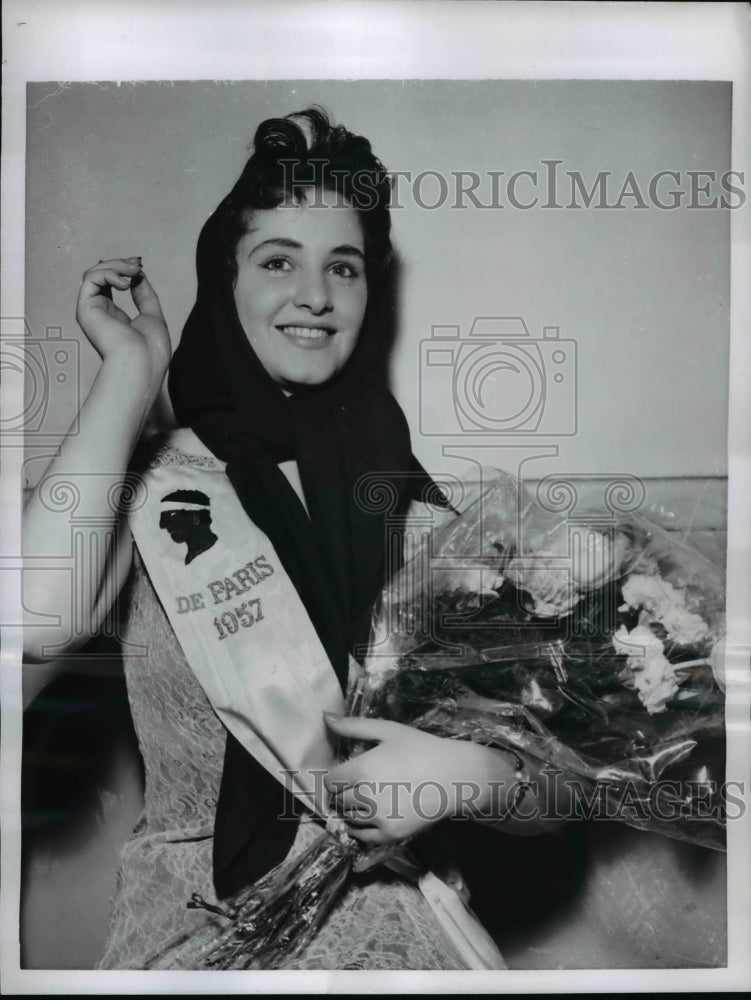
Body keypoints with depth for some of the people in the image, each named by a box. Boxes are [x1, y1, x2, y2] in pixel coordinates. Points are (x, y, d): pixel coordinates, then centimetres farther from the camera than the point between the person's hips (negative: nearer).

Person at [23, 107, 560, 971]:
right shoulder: (153, 481, -4)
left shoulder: (406, 495, 0)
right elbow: (38, 622, -25)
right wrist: (133, 368, -16)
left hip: (389, 931, 2)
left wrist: (462, 770, -19)